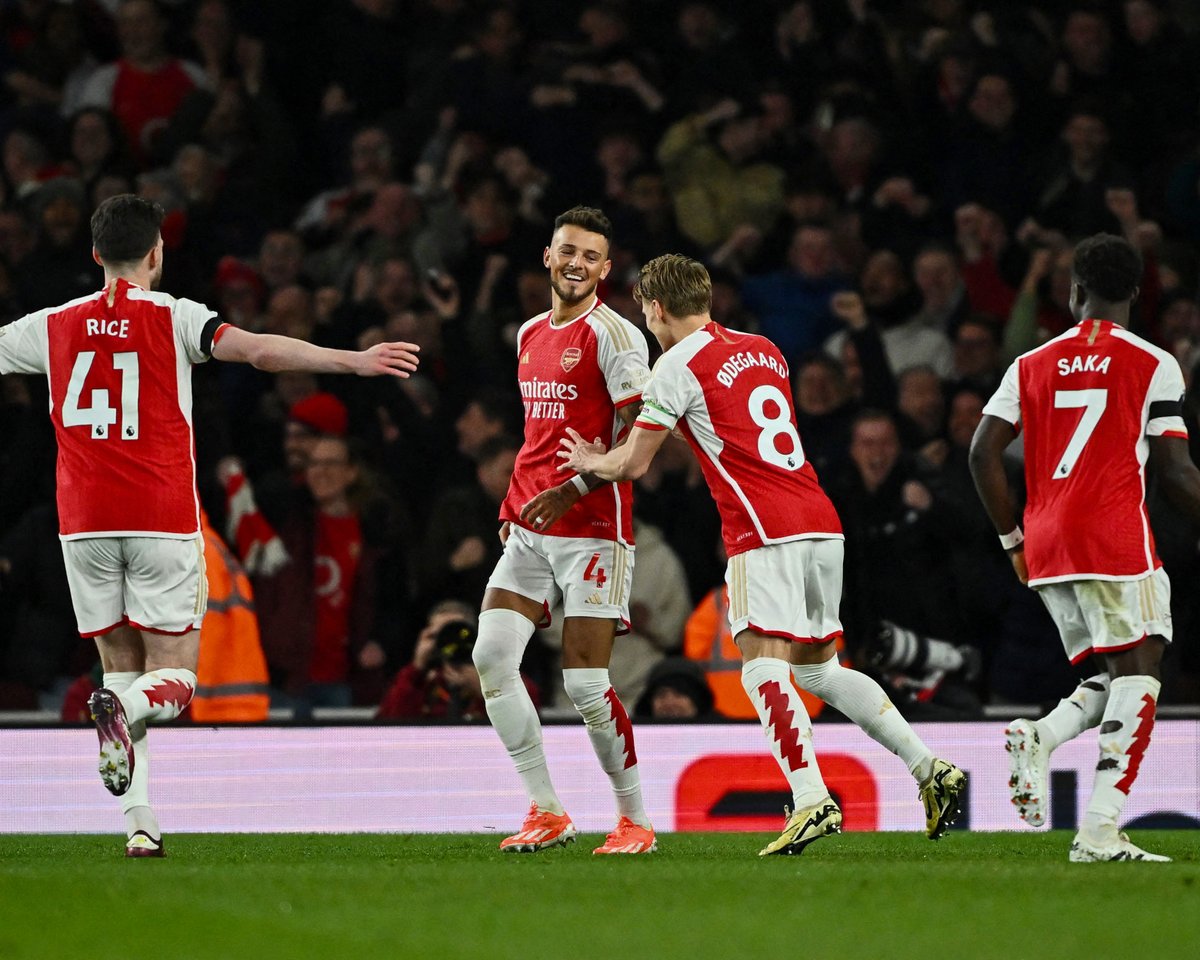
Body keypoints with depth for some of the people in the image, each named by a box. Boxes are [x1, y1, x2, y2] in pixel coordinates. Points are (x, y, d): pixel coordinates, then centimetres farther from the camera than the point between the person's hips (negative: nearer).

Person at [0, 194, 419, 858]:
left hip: (84, 526, 3)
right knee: (173, 679, 2)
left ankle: (138, 823, -1)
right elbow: (258, 350, -16)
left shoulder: (53, 327, 8)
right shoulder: (173, 318, -2)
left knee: (122, 669, 12)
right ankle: (124, 708, -33)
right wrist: (355, 361, -17)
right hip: (162, 523, -3)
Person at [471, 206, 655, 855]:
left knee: (585, 682, -9)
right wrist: (513, 503, 16)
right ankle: (546, 813, 0)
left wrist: (574, 490, -21)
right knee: (492, 654, -7)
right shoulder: (531, 336, 16)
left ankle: (635, 819, 8)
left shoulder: (613, 334, -8)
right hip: (531, 529, 7)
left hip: (592, 527, -7)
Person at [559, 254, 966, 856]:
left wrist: (592, 463, 25)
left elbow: (634, 463, 3)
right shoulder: (764, 350, 21)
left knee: (763, 666, -11)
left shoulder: (679, 365, -2)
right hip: (821, 522, 7)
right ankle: (930, 771, 7)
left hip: (765, 534, -7)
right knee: (818, 669, 15)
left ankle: (811, 801, -26)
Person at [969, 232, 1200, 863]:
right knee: (1138, 675, -4)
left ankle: (1038, 738, -13)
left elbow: (983, 453, 8)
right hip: (1115, 538, -5)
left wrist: (1014, 540, 17)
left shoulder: (1032, 365, 13)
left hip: (1046, 546, 5)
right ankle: (1099, 831, -17)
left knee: (1111, 680, 16)